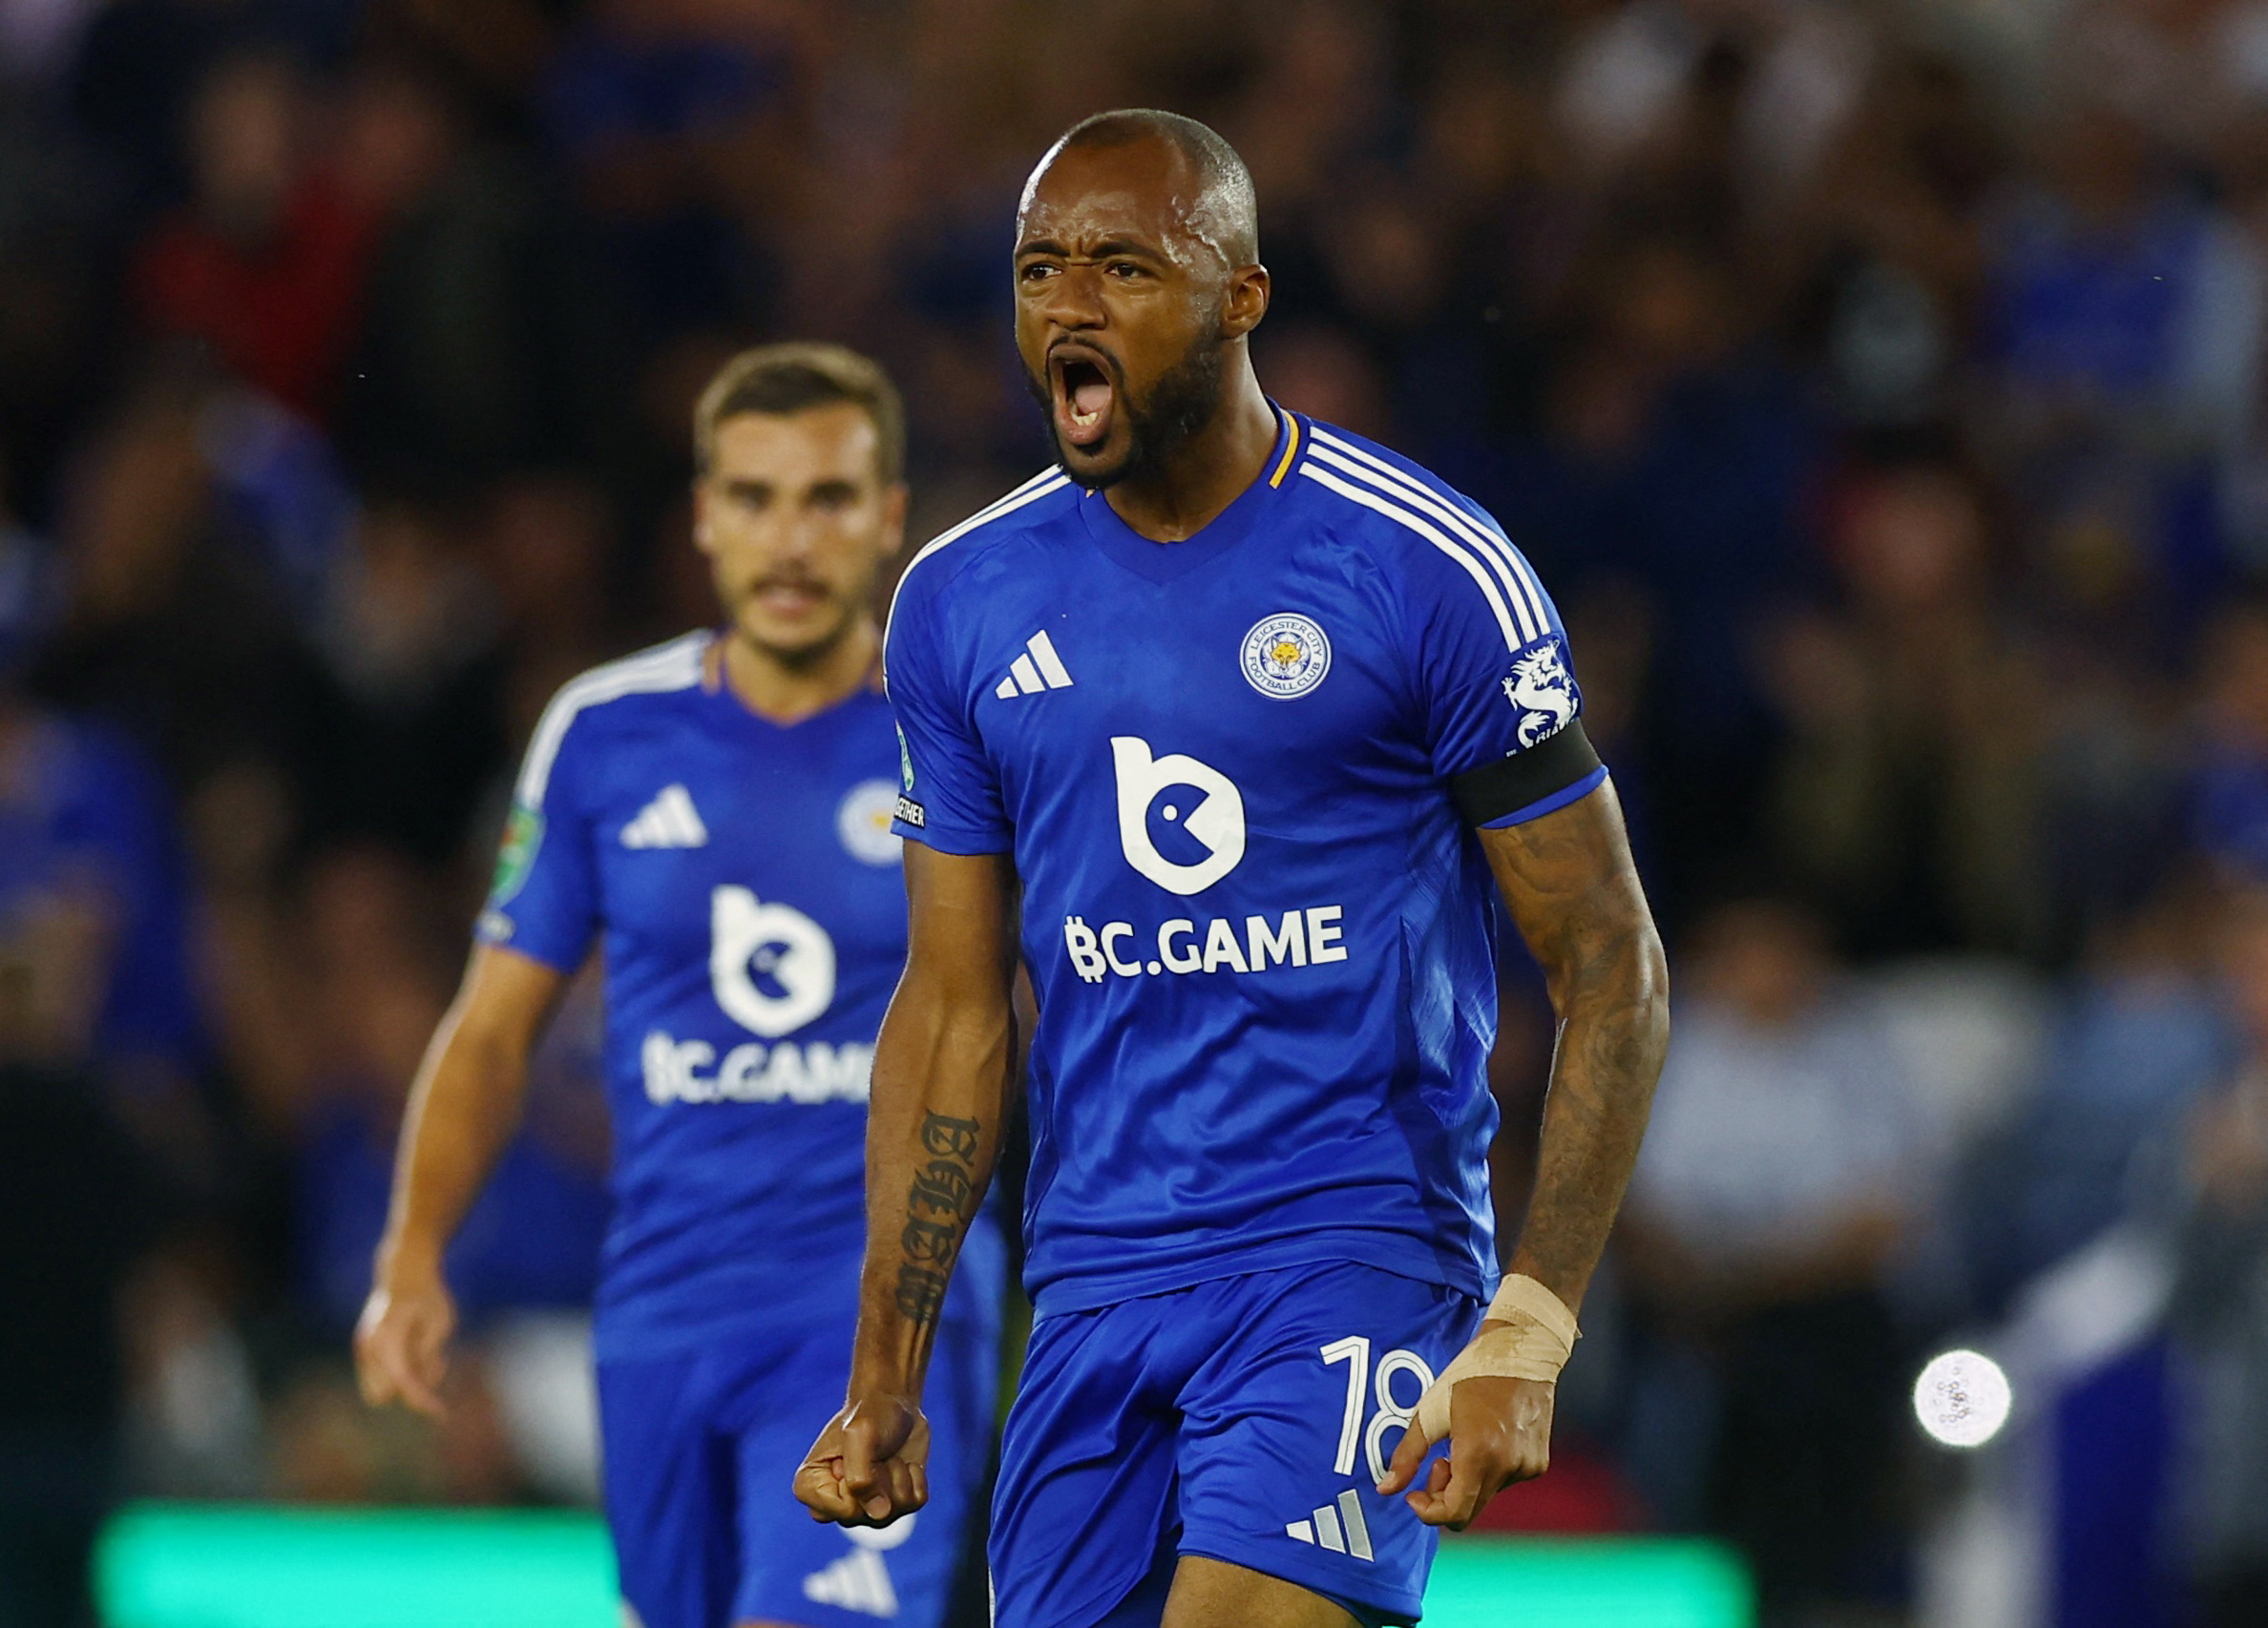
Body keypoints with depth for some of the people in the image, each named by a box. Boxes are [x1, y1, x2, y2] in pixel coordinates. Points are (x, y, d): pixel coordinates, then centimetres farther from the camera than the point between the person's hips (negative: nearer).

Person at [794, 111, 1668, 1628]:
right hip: (1095, 1278, 5)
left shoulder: (1429, 573, -7)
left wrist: (1522, 1342, -13)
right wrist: (885, 1383, 11)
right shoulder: (961, 602, 8)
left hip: (1354, 1254, -5)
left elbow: (1612, 974, -4)